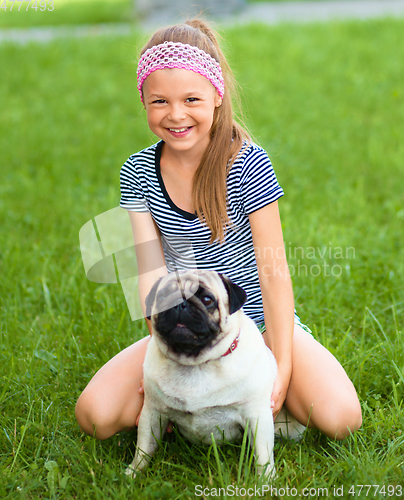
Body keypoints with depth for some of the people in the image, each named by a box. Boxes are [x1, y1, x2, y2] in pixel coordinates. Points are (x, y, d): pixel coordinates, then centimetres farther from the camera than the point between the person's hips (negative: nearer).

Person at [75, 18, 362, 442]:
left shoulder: (247, 164, -15)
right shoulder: (138, 173, -5)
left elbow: (274, 271, -14)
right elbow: (152, 271, -8)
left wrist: (282, 368, -18)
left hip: (256, 320, -2)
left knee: (339, 418, -24)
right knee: (94, 415, -18)